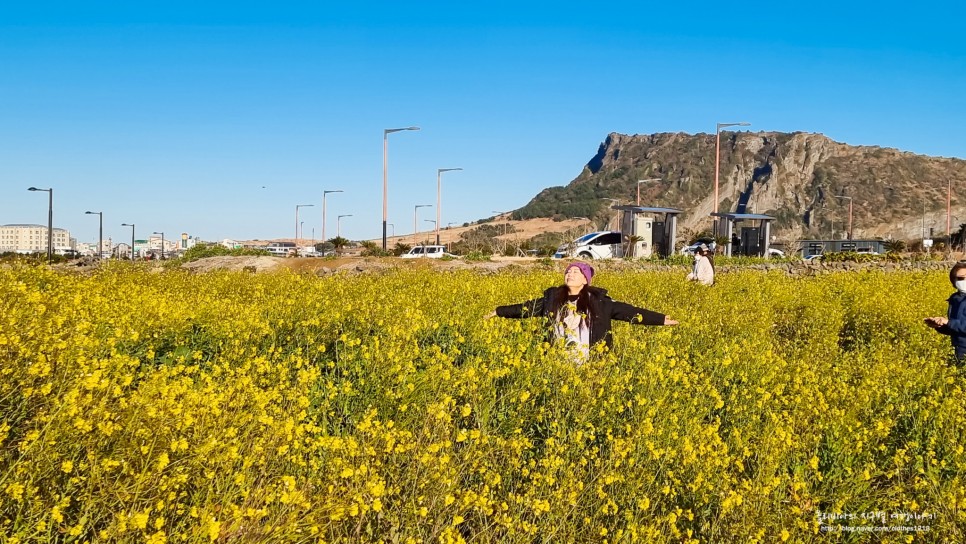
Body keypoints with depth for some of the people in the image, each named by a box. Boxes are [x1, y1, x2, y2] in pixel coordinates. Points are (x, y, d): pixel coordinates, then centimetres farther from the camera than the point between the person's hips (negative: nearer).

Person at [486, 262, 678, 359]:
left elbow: (627, 311, -2)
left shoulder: (598, 300, -1)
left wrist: (660, 319, -5)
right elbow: (528, 308, 15)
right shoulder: (552, 298, 7)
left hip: (588, 365, -2)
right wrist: (500, 311, 17)